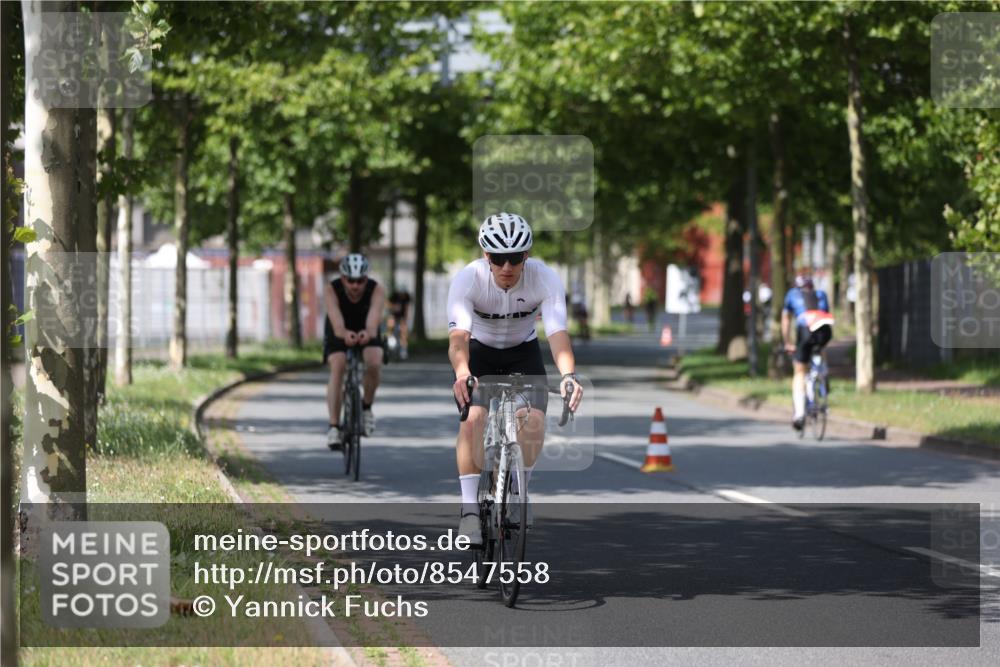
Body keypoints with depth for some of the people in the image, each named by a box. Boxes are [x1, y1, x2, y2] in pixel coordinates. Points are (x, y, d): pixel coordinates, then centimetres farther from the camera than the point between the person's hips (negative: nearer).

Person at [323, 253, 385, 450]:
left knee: (374, 364, -28)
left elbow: (373, 322, -44)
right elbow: (337, 324, -44)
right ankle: (334, 426, -25)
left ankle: (366, 406, 0)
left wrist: (369, 333, -68)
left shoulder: (376, 290, -29)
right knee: (337, 367, -27)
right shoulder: (332, 290, -30)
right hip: (339, 333, -1)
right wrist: (345, 334, -67)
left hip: (365, 333, 1)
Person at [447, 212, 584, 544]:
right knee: (473, 419, -23)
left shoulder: (546, 279, -28)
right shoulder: (467, 280, -31)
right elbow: (458, 335, -43)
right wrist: (462, 374, -63)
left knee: (534, 420, -20)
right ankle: (469, 508, -16)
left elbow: (558, 333, -37)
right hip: (479, 351, -1)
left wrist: (568, 375, -56)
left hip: (523, 352, 1)